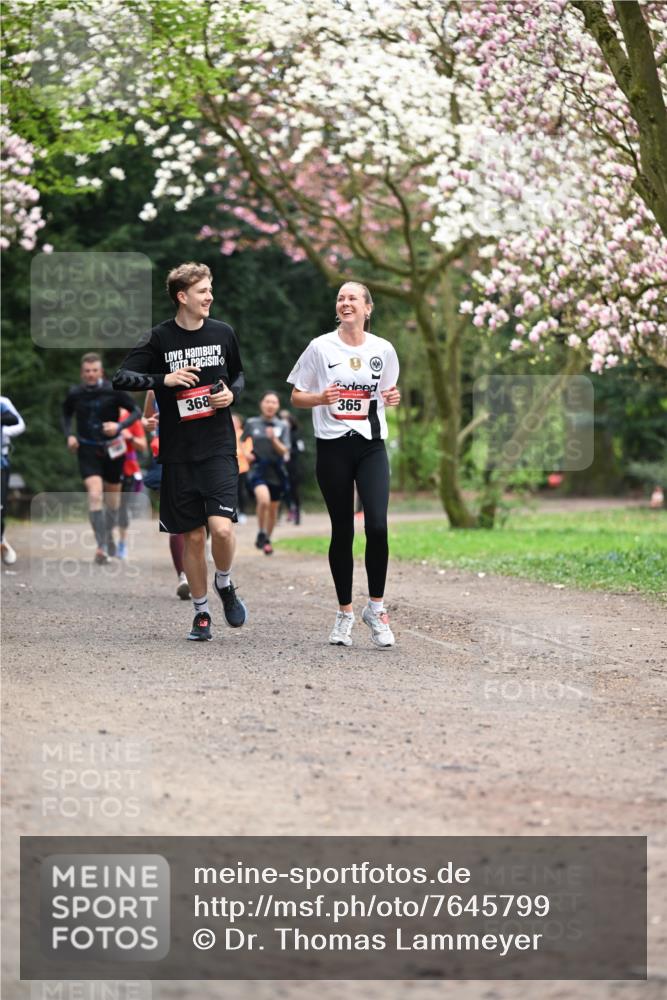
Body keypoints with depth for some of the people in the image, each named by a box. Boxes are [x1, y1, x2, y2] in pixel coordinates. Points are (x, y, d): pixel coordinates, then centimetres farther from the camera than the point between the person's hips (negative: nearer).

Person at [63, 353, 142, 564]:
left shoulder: (113, 391, -10)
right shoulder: (75, 394, -3)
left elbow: (136, 411, -4)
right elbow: (66, 414, 16)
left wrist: (120, 426, -21)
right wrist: (69, 435, 0)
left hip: (112, 450, 0)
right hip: (87, 450, 0)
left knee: (113, 498, 13)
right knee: (94, 495, -18)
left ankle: (109, 536, 40)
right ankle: (101, 547, -19)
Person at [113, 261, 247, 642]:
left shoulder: (223, 333, 4)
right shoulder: (161, 337, -2)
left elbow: (238, 374, 19)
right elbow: (122, 377, -4)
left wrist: (232, 393, -3)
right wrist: (164, 379, -17)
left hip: (219, 447, 0)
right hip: (178, 453, 0)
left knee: (222, 527, -16)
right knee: (192, 536, 5)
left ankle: (225, 584, 13)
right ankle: (201, 612, 20)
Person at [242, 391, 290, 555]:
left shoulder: (282, 426, 4)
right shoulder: (251, 423, 2)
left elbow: (284, 451, -3)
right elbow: (242, 442, 17)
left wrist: (274, 439, -20)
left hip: (276, 472, 3)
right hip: (258, 470, -3)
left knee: (273, 509, 11)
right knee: (264, 499, -28)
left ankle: (267, 540, 34)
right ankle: (261, 534, -8)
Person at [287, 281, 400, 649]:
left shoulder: (383, 350, 5)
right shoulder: (320, 347, -1)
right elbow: (296, 398, 4)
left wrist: (393, 398, -4)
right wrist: (321, 398, -16)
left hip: (371, 448, 1)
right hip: (332, 448, -1)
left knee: (377, 526, -15)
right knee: (342, 532, 4)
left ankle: (376, 608, 0)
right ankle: (344, 613, 17)